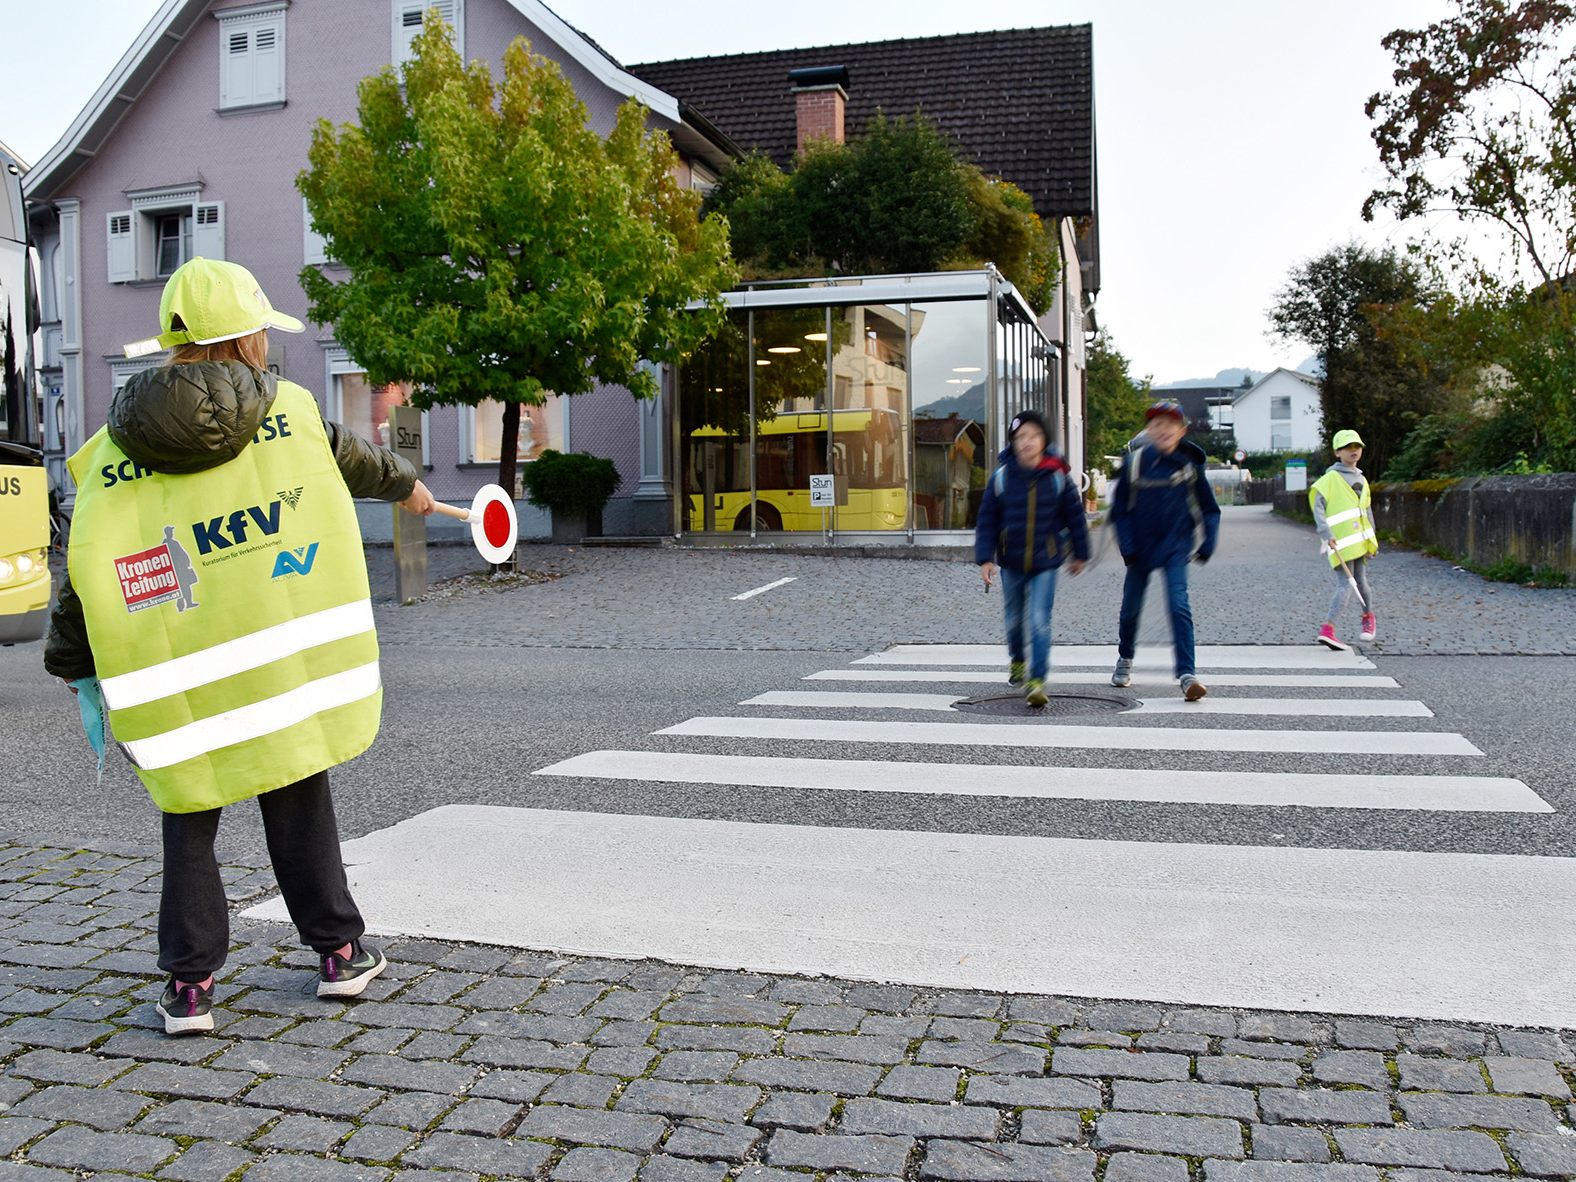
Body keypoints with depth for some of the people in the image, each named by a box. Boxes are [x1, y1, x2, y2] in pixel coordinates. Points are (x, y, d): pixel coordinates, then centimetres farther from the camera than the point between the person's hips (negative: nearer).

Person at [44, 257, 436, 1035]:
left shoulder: (112, 454, -2)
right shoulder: (288, 413, -1)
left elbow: (85, 568, 0)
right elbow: (350, 460, 18)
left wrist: (73, 669, 13)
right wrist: (404, 484, 39)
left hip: (177, 686, 0)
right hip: (282, 665, 0)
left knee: (189, 825, 14)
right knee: (299, 807, 16)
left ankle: (188, 984, 16)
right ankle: (339, 951, 26)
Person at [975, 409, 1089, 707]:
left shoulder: (1058, 476, -8)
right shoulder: (1001, 477, -7)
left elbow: (1074, 515, 4)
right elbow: (986, 520, -2)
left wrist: (1079, 554, 10)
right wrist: (985, 558, -9)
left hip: (1045, 562, -2)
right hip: (1011, 562, 2)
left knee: (1039, 620, -12)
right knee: (1015, 617, 20)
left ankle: (1037, 680, -9)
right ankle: (1017, 661, 47)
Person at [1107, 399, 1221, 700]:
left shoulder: (1189, 465, -2)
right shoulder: (1135, 462, -5)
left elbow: (1209, 509, 9)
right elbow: (1119, 509, 1)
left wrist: (1207, 545, -1)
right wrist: (1127, 546, -7)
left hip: (1176, 547, -1)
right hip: (1141, 548, 1)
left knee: (1179, 605, -16)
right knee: (1131, 607, 14)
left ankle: (1187, 674, -18)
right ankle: (1125, 659, 39)